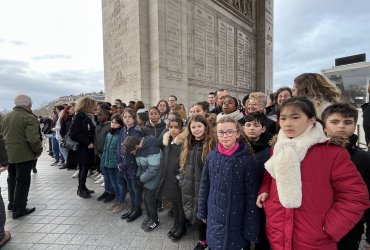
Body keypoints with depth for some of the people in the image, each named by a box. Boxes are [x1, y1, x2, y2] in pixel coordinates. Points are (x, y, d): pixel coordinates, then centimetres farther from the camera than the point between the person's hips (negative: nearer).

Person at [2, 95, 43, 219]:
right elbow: (33, 139, -26)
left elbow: (4, 135, 16)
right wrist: (38, 150, -12)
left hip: (9, 154, 8)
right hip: (24, 156, -8)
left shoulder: (6, 116, 7)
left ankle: (12, 203, 38)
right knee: (23, 181, 4)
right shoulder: (29, 117, -19)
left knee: (12, 179, 22)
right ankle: (19, 209, 13)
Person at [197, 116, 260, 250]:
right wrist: (202, 212, 9)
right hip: (214, 217, 3)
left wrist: (250, 226, -8)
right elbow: (204, 186, 4)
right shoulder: (211, 157, -5)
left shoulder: (247, 159, -15)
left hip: (236, 218, -3)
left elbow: (251, 196, -11)